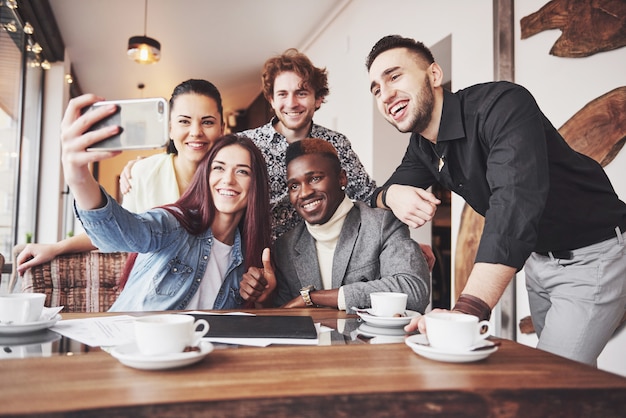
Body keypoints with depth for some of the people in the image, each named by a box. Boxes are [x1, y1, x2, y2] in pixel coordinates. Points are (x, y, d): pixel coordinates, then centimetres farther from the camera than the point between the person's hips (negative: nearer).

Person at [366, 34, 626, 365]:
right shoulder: (422, 146, -2)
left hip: (594, 254, -7)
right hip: (537, 257, 8)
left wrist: (467, 309, -51)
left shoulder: (501, 105, -27)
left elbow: (515, 201, -41)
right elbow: (378, 198, 5)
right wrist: (392, 194, -22)